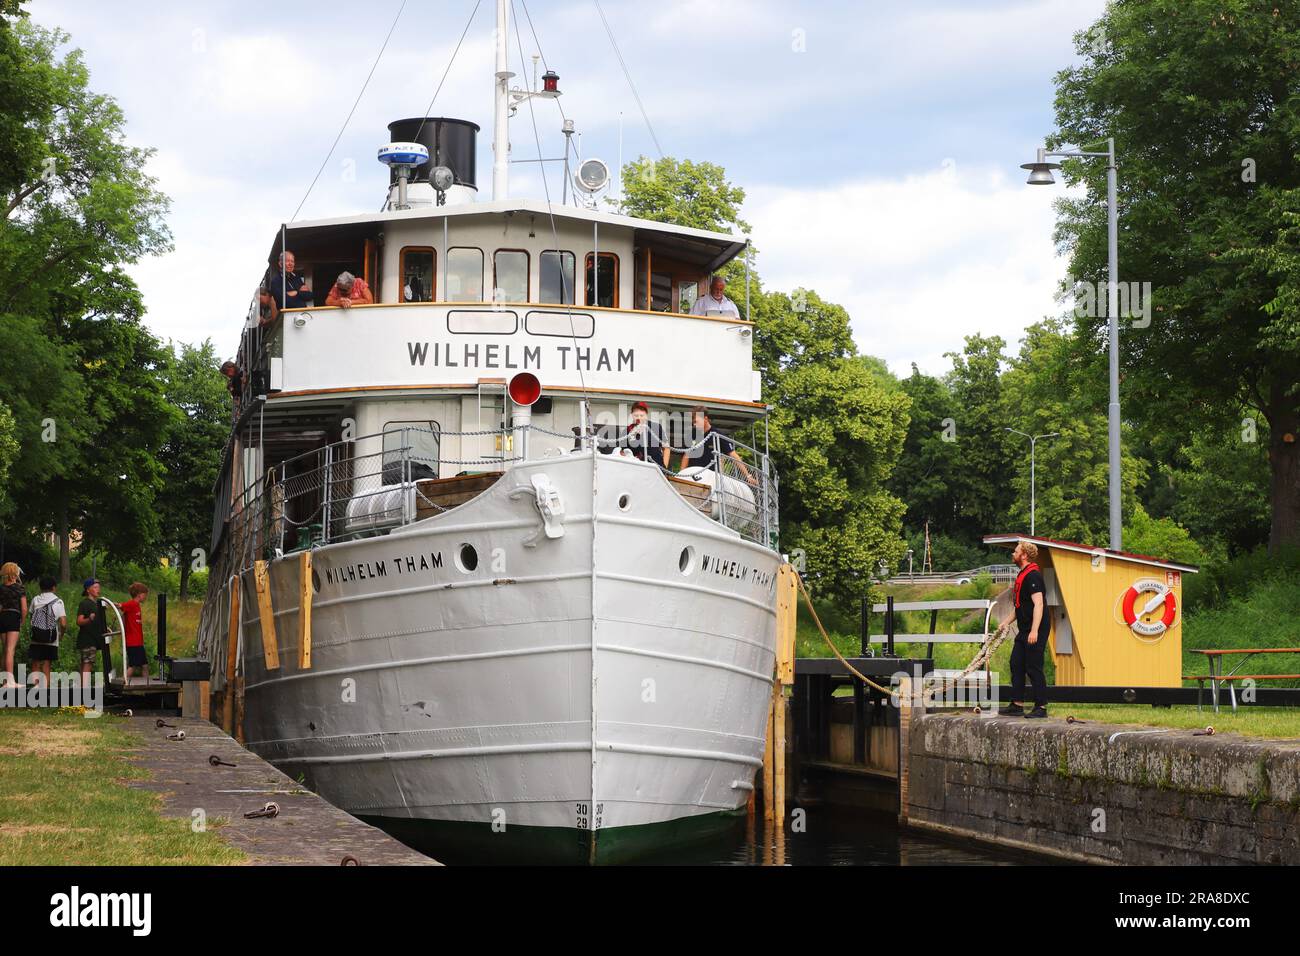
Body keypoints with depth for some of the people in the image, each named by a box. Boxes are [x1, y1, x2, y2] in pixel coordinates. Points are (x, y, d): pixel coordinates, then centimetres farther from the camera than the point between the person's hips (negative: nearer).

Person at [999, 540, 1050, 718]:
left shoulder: (1033, 576, -16)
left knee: (1034, 668, -7)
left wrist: (1034, 631, -30)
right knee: (1016, 665, 11)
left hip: (1035, 632, -11)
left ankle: (1041, 707, -1)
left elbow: (1038, 604, -24)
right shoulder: (1023, 575, 17)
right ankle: (1016, 705, 16)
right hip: (1024, 631, 11)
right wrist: (1006, 622, 25)